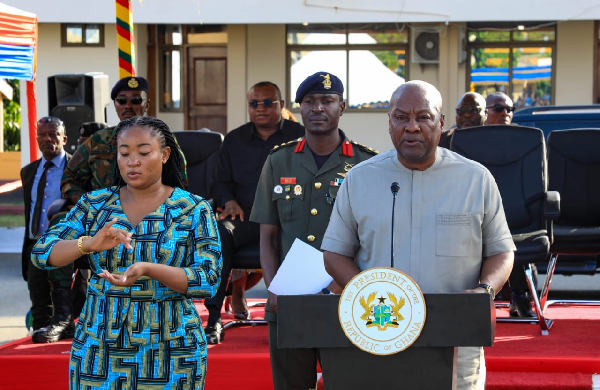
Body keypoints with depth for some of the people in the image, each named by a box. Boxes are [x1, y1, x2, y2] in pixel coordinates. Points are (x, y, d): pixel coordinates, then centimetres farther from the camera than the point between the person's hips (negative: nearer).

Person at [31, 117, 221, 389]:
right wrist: (89, 244, -26)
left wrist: (148, 269, -27)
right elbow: (42, 252, -5)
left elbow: (208, 281, -10)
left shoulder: (194, 210, -3)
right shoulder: (94, 205, 3)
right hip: (99, 349, 2)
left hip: (169, 354, -2)